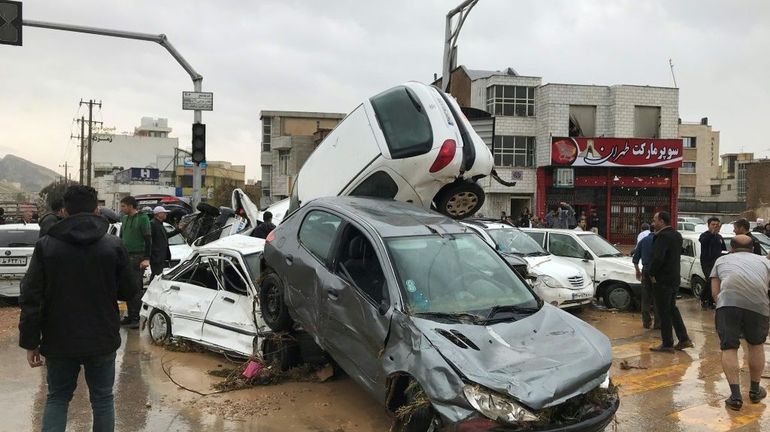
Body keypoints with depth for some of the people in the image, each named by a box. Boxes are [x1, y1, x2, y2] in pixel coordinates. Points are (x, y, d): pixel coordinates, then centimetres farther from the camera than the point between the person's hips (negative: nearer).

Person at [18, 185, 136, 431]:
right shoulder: (113, 246, -8)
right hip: (102, 340, -1)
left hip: (59, 340, 1)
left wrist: (30, 342, 0)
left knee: (57, 398, 19)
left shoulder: (45, 246, -6)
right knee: (102, 399, 13)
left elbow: (30, 299, -7)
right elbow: (128, 292, -1)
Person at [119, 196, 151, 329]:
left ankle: (135, 318, 0)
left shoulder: (142, 218, -8)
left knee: (136, 288, -5)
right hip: (125, 257, 7)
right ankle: (130, 316, 17)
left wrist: (147, 258, -17)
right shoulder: (124, 218, 14)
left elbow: (148, 239, -12)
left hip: (137, 257, -7)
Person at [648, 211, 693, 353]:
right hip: (675, 278, 9)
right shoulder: (677, 235, 10)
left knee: (664, 312, -1)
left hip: (662, 280, -9)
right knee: (672, 308, 20)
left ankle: (667, 344, 6)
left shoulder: (663, 237, -20)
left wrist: (652, 273, -15)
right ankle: (684, 339, 23)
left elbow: (658, 258, -28)